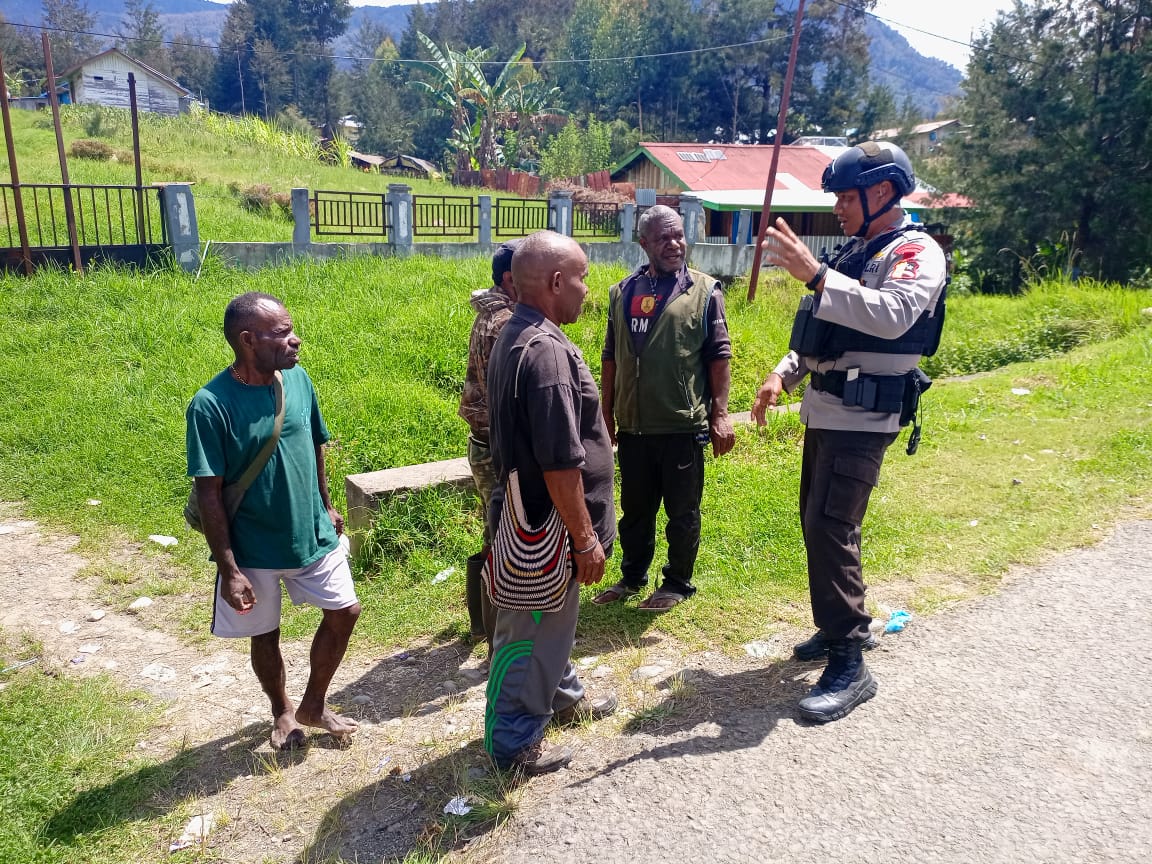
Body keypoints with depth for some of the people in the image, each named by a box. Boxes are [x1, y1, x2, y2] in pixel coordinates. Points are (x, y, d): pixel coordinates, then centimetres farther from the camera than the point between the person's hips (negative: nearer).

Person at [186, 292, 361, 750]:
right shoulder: (211, 405, -21)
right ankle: (283, 712, 42)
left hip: (314, 535, 4)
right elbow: (209, 494, -18)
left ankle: (313, 705, 33)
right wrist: (228, 569, -17)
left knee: (344, 611, 10)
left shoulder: (298, 379, -7)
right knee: (265, 634, 14)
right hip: (254, 551, -4)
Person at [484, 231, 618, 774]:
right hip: (547, 526, -10)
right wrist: (585, 539, -20)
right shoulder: (547, 350, -27)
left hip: (533, 511, 10)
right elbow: (560, 463, -28)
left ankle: (562, 697, 48)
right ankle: (514, 743, 25)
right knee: (531, 632, 7)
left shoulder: (517, 336, 6)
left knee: (554, 618, 27)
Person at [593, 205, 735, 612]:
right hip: (632, 426, 4)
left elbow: (719, 357, -3)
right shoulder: (623, 292, 8)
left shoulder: (704, 291, -2)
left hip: (682, 426, -3)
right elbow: (610, 357, 11)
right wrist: (606, 413, 10)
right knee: (635, 509, 17)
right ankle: (632, 576, 34)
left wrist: (720, 414, -9)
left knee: (683, 511, 9)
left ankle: (678, 583, 26)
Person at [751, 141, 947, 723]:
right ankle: (844, 626, 32)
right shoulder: (853, 253, 16)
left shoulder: (916, 253, -10)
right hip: (824, 411, 9)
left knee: (831, 529, -14)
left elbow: (893, 315, -31)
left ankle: (849, 667, -5)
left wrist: (814, 275, -35)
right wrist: (783, 374, 7)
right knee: (816, 524, 14)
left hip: (863, 419, -9)